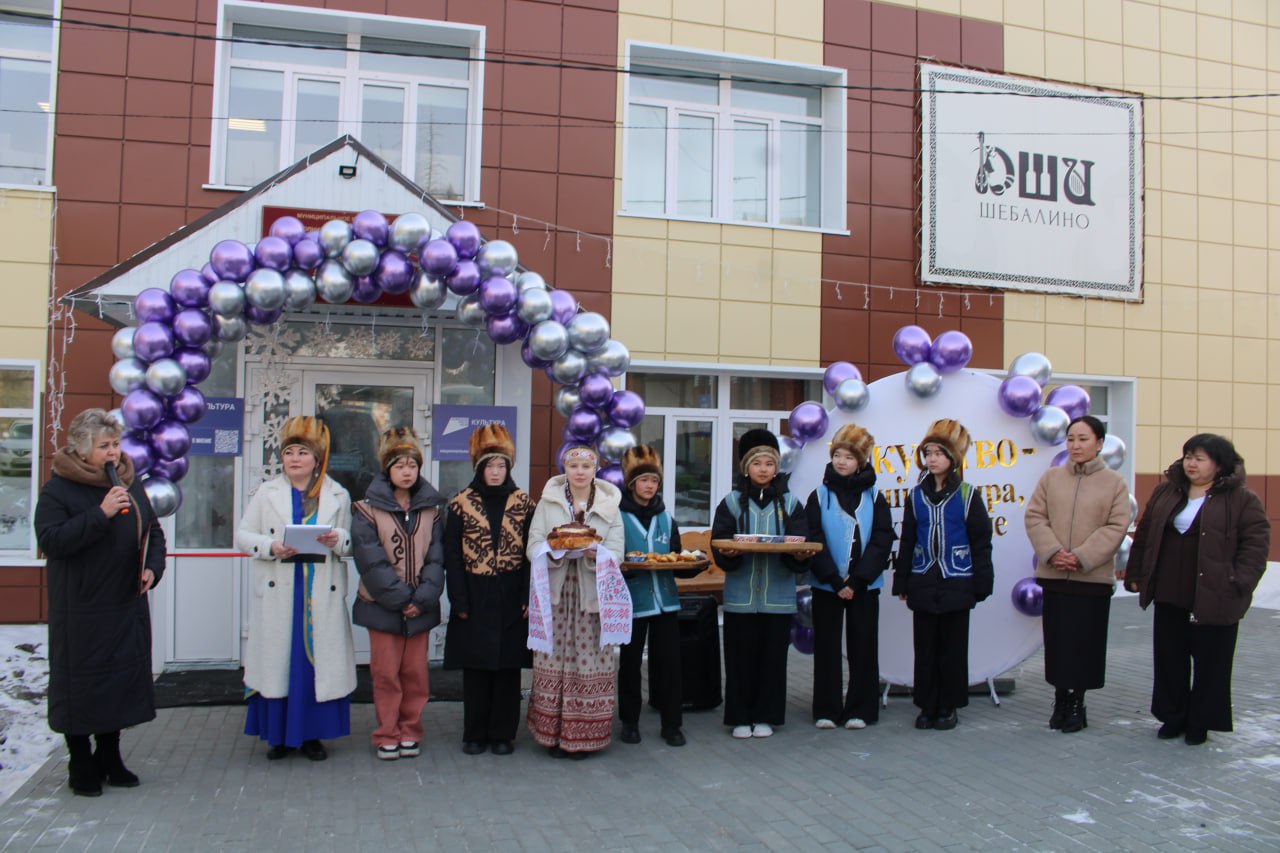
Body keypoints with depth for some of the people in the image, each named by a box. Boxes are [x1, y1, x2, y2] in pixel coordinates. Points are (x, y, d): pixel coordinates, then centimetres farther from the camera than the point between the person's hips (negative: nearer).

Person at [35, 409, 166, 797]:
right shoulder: (58, 489, -8)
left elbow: (153, 531, 15)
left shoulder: (131, 483, 8)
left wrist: (153, 567, -2)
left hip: (128, 605, 5)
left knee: (123, 679, 12)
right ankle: (81, 767, 19)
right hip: (81, 611, -5)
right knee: (81, 685, 4)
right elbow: (50, 540, -20)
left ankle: (110, 758, 28)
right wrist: (100, 513, -27)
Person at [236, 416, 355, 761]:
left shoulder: (337, 496, 7)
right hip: (277, 593, 0)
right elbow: (243, 535, 5)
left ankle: (312, 734, 15)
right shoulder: (267, 492, 8)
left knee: (318, 662, 2)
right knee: (277, 661, 2)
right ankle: (278, 734, 16)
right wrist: (270, 546, -13)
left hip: (322, 594, 0)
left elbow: (351, 541, 7)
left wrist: (337, 540, -15)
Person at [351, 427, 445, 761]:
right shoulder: (368, 510, -3)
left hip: (421, 608, 3)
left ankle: (410, 732, 21)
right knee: (386, 673, 3)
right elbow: (372, 561, -10)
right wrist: (401, 598, -15)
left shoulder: (431, 509, 6)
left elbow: (436, 558, 0)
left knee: (415, 672, 8)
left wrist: (422, 598, -12)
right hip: (382, 606, -2)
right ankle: (386, 735, 15)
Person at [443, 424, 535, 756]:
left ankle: (503, 733, 15)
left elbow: (533, 553, 3)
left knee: (508, 665, 4)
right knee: (475, 666, 4)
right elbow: (452, 556, 1)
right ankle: (475, 734, 15)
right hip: (475, 598, 0)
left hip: (511, 598, 1)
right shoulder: (461, 503, 2)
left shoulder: (524, 503, 4)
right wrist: (459, 601, -6)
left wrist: (528, 597, -6)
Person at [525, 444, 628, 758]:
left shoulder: (609, 505, 8)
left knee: (590, 663, -1)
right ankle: (553, 733, 10)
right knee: (554, 661, -1)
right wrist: (554, 551, -19)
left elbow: (616, 552, 1)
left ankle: (583, 736, 9)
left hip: (593, 595, 0)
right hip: (555, 594, 0)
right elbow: (533, 545, 2)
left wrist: (593, 553, -20)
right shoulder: (548, 502, 10)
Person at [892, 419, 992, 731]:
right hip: (923, 585, 3)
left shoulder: (967, 495, -2)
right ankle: (927, 706, 17)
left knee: (953, 648, 6)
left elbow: (980, 542, -1)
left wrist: (981, 584, -4)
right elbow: (907, 542, 10)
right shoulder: (916, 496, 7)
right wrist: (902, 583, 8)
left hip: (956, 584, -3)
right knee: (925, 647, 6)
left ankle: (949, 706, 17)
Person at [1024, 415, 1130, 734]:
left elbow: (1116, 526, -6)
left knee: (1085, 642, 3)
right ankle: (1061, 700, 19)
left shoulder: (1115, 482, 0)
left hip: (1094, 577, -2)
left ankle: (1077, 702, 16)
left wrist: (1081, 557, -15)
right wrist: (1052, 552, -13)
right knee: (1057, 641, 7)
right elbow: (1034, 517, 2)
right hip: (1054, 575, 2)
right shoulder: (1051, 478, 7)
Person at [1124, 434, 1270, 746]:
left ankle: (1201, 722, 22)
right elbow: (1144, 535, 13)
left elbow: (1255, 544, -9)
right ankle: (1172, 717, 26)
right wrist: (1136, 574, 9)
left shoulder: (1242, 500, -5)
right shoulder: (1165, 493, 9)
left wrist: (1240, 584, -17)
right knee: (1169, 659, 12)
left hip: (1214, 600, -4)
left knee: (1210, 663, 7)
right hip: (1169, 596, 5)